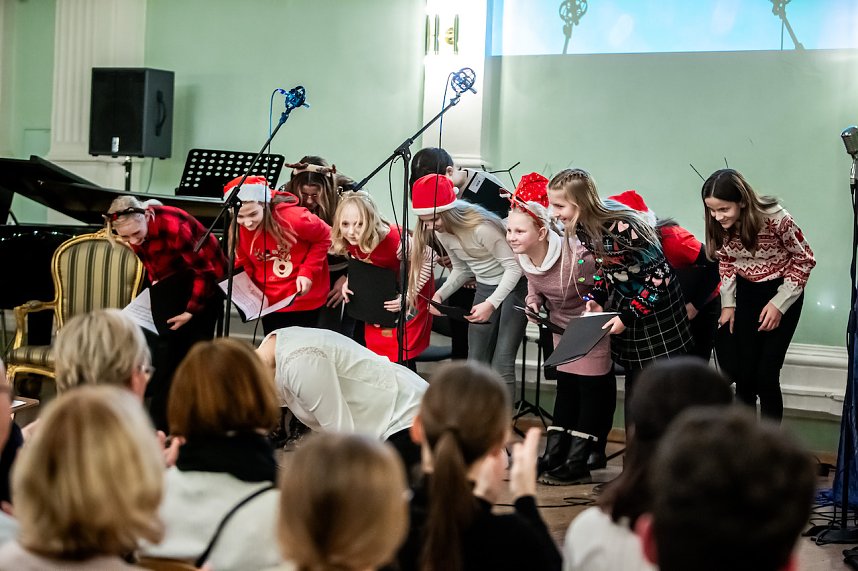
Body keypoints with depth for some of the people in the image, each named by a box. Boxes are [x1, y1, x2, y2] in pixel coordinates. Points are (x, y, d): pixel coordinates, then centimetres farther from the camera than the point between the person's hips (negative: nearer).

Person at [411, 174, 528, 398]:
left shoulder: (481, 227, -28)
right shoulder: (442, 232, -3)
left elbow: (514, 266, -25)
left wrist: (491, 304, -35)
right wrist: (440, 294, -8)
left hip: (513, 286, -8)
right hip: (485, 287, 8)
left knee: (501, 365, -13)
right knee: (476, 362, 6)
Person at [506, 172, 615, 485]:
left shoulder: (576, 257, -35)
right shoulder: (524, 258, -13)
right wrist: (533, 302, -13)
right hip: (562, 325, 7)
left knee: (591, 388, -2)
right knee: (565, 386, 13)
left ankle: (577, 463, 1)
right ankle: (553, 456, 17)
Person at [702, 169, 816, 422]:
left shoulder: (776, 219, -29)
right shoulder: (720, 223, -15)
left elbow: (804, 259, -14)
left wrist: (779, 304, -16)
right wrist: (728, 304, -1)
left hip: (782, 292, -4)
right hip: (746, 292, 4)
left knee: (766, 375, -9)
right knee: (743, 373, 4)